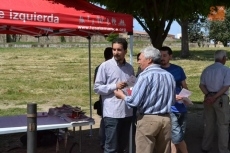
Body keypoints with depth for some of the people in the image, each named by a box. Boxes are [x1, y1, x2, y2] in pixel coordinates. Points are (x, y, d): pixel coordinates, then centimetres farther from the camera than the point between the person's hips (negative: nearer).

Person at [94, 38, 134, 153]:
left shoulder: (129, 68, 10)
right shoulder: (105, 66, -4)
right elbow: (97, 88, -6)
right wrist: (115, 86, -16)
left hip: (127, 112, 5)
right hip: (112, 113, -5)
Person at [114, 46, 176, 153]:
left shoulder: (145, 76, -13)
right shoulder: (169, 76, 6)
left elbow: (134, 102, -15)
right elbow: (172, 100, 14)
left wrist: (122, 95, 3)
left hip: (148, 120, -6)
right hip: (166, 119, 6)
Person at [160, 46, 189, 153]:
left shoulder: (178, 69, 7)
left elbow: (184, 86, 15)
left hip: (182, 107, 4)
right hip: (169, 109, -4)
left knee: (174, 138, 13)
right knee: (177, 137, -6)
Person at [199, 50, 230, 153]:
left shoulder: (206, 70, 8)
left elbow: (201, 85, 1)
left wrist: (209, 95, -10)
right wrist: (215, 97, -17)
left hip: (208, 98, 5)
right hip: (221, 99, -5)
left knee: (209, 123, 15)